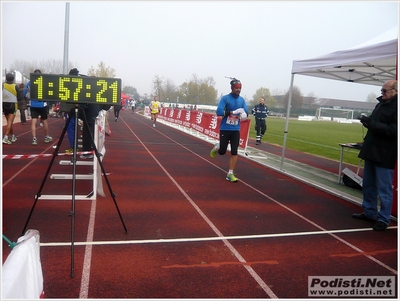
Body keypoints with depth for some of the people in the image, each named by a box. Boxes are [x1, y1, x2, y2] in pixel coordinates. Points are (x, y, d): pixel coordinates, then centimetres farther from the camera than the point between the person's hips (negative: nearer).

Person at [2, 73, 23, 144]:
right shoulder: (15, 86, -5)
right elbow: (20, 97, -4)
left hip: (4, 105, 3)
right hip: (12, 105, -3)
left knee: (9, 122, 17)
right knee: (10, 122, -4)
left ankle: (13, 137, 28)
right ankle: (5, 138, -15)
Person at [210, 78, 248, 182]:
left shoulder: (242, 100, 5)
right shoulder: (225, 98, -10)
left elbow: (246, 112, 4)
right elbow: (219, 112, -20)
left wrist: (243, 114, -20)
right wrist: (233, 112, -25)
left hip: (236, 130, 4)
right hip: (225, 129, -3)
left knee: (234, 152, 0)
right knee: (222, 151, 4)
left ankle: (230, 174, 9)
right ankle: (216, 147, 41)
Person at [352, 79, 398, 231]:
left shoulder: (395, 107, -13)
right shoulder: (381, 104, 13)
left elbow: (393, 130, -23)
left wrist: (372, 123, -24)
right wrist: (368, 121, 3)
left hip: (384, 155, -9)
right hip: (371, 151, 9)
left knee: (384, 188, 0)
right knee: (368, 185, 17)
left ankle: (383, 219, 11)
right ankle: (370, 212, 30)